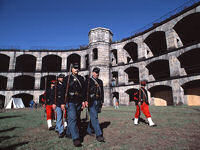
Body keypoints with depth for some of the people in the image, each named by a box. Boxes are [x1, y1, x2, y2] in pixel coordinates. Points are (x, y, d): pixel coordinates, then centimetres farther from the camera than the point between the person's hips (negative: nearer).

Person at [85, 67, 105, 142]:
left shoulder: (100, 81, 15)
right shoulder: (88, 80, -1)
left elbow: (102, 92, 17)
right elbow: (86, 91, -7)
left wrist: (102, 101, 14)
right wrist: (86, 100, -13)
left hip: (98, 101, 6)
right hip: (91, 101, -5)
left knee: (93, 116, 14)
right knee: (94, 117, -10)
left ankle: (89, 130, 32)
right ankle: (98, 134, -9)